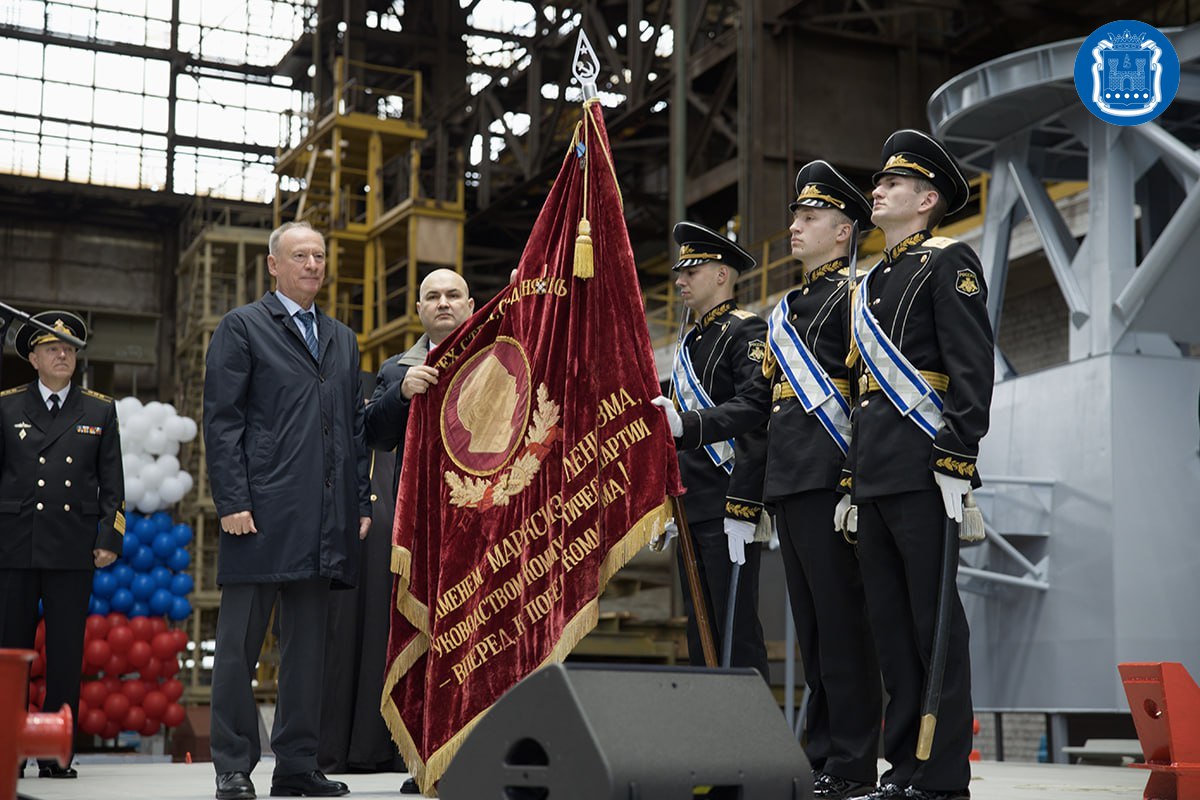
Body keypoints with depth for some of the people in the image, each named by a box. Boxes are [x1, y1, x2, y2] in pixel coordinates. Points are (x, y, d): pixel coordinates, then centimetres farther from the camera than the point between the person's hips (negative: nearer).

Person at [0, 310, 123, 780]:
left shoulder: (100, 411, 10)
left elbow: (112, 484, 9)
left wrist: (110, 537, 0)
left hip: (72, 548, 0)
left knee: (66, 654, 1)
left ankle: (57, 754, 8)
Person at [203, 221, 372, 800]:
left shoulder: (343, 340, 21)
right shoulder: (242, 327, 3)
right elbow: (221, 419, -4)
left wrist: (361, 503, 10)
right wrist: (232, 501, -12)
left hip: (324, 521, 6)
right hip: (262, 513, -5)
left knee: (308, 645, 8)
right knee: (240, 643, -1)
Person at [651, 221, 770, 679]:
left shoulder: (747, 332, -4)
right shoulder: (690, 343, 22)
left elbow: (753, 409, -19)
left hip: (728, 505, -9)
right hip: (692, 508, 9)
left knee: (737, 626, -8)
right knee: (701, 631, 11)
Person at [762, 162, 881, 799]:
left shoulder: (854, 292, -2)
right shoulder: (787, 306, 23)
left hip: (830, 475, -9)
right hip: (787, 479, 9)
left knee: (841, 617, -6)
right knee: (809, 622, 11)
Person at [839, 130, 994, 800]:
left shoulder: (949, 260, 0)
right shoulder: (875, 282, 24)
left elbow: (973, 366, -11)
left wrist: (957, 457, -20)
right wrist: (852, 481, 21)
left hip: (922, 468, -8)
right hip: (875, 475, 9)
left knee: (934, 620, -6)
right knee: (890, 621, 9)